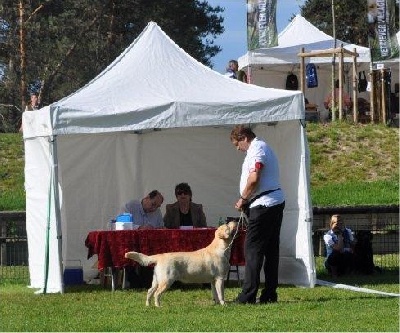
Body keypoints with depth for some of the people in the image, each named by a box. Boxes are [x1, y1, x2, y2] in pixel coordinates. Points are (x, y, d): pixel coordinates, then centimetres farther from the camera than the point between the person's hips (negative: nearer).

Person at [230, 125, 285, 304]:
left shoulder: (256, 149, -10)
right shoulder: (263, 147, 22)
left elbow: (254, 178, -22)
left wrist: (243, 199, -9)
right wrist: (246, 200, 11)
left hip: (264, 205, -10)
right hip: (276, 203, 10)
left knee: (252, 249, -8)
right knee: (271, 250, 10)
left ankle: (248, 295, -9)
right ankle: (269, 294, 12)